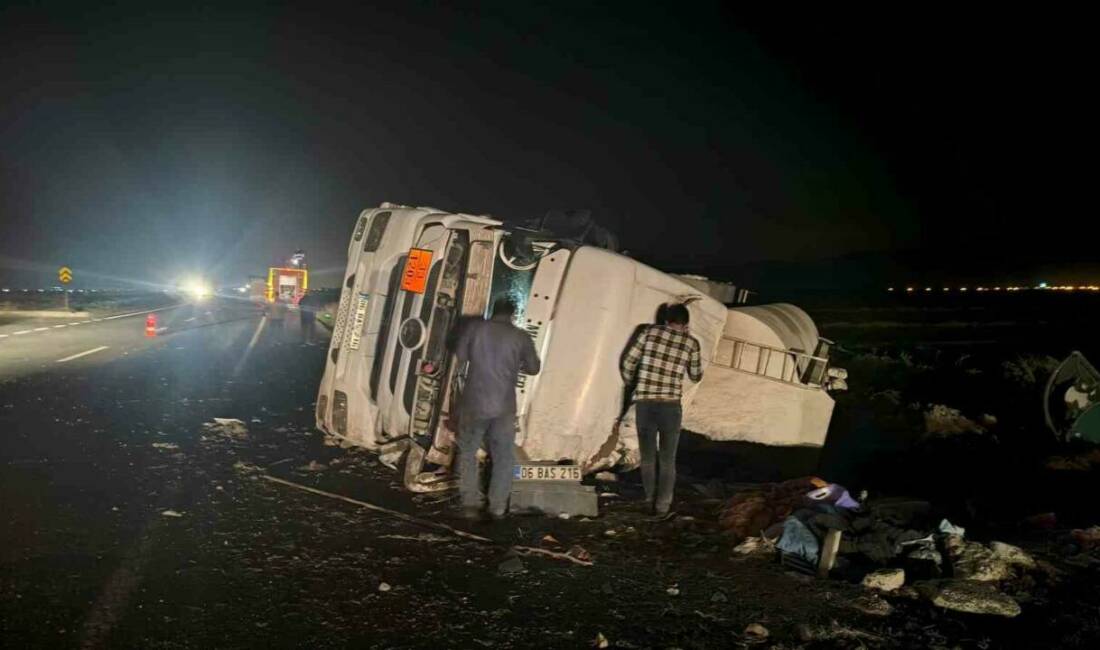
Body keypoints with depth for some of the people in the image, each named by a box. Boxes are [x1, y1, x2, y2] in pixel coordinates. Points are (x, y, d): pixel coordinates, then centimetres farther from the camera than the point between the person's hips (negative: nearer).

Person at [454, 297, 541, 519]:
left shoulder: (475, 328, -1)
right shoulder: (521, 337, -1)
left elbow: (460, 357, 8)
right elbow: (534, 368, 8)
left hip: (474, 403, 0)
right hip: (504, 406, 0)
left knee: (468, 452, 16)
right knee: (504, 458, 13)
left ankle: (470, 503, 11)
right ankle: (498, 508, 14)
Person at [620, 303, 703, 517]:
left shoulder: (650, 331, 4)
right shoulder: (691, 342, 4)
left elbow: (628, 361, 4)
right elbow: (696, 376, 15)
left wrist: (629, 382, 23)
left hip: (644, 403, 1)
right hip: (670, 405, -1)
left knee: (647, 456, 16)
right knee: (667, 459, 12)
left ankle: (651, 501, 26)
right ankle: (663, 505, 13)